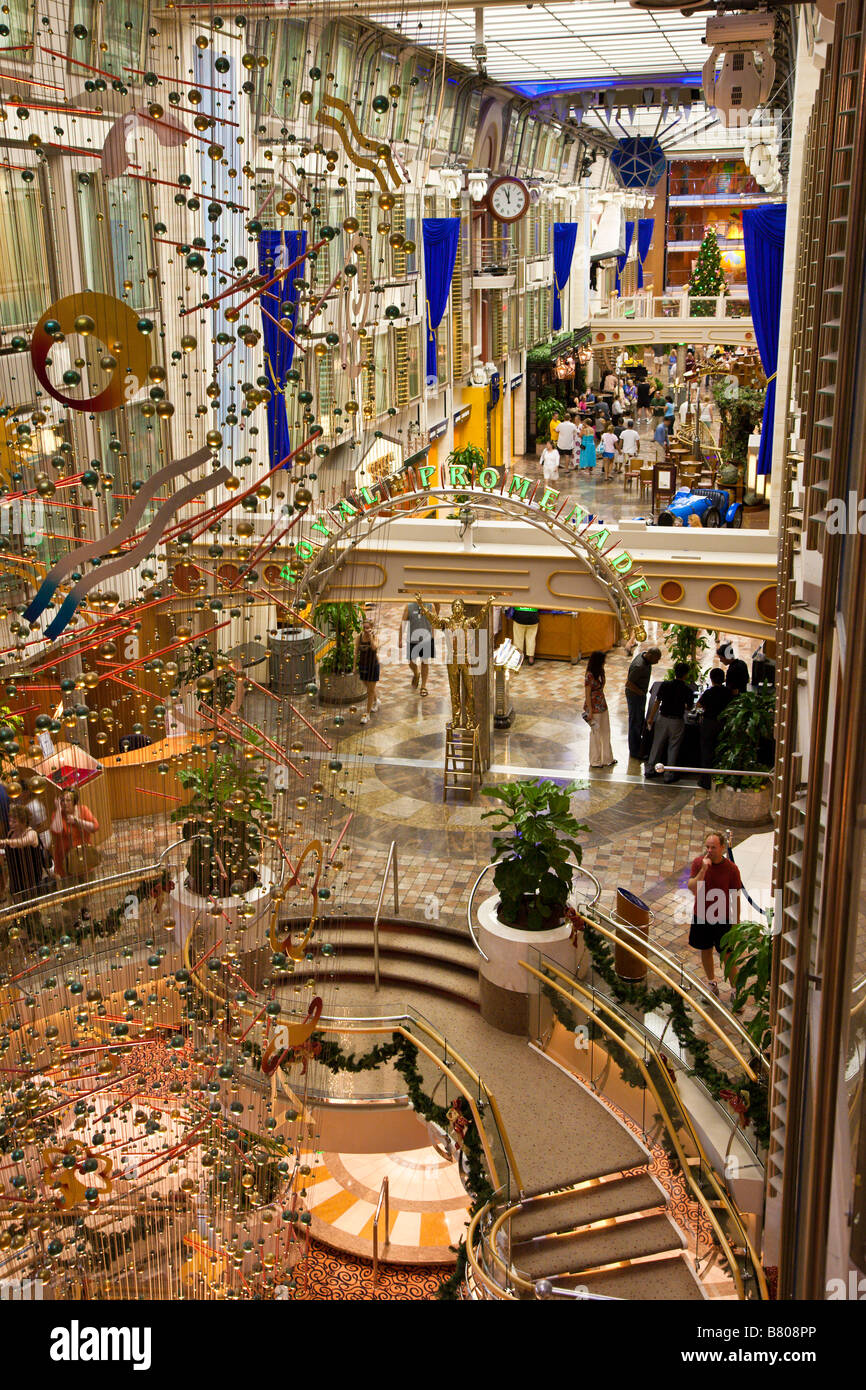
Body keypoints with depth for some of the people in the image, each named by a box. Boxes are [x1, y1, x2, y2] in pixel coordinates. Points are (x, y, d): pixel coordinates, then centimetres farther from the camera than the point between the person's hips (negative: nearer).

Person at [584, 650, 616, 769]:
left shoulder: (600, 672, 3)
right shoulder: (590, 676, -21)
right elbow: (587, 694, -18)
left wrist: (603, 703, 15)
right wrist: (590, 711, -16)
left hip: (602, 705, 8)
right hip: (594, 707, -8)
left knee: (606, 732, 16)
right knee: (595, 733, 5)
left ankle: (607, 758, 30)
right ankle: (595, 761, 20)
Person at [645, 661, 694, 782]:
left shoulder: (664, 685, -8)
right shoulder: (687, 690, -12)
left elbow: (657, 702, -6)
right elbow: (688, 707, 1)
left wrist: (650, 718, 2)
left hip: (663, 719, 2)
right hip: (677, 721, -2)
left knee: (657, 745, 14)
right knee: (673, 748, 9)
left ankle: (650, 770, 21)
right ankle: (669, 775, 13)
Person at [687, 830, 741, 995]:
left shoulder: (731, 868, -13)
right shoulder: (698, 863, -9)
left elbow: (735, 897, -5)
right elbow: (692, 888, -21)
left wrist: (736, 923, -3)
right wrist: (704, 868, -30)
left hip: (722, 919, -2)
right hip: (701, 917, 3)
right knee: (705, 951, 17)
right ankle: (712, 984, 38)